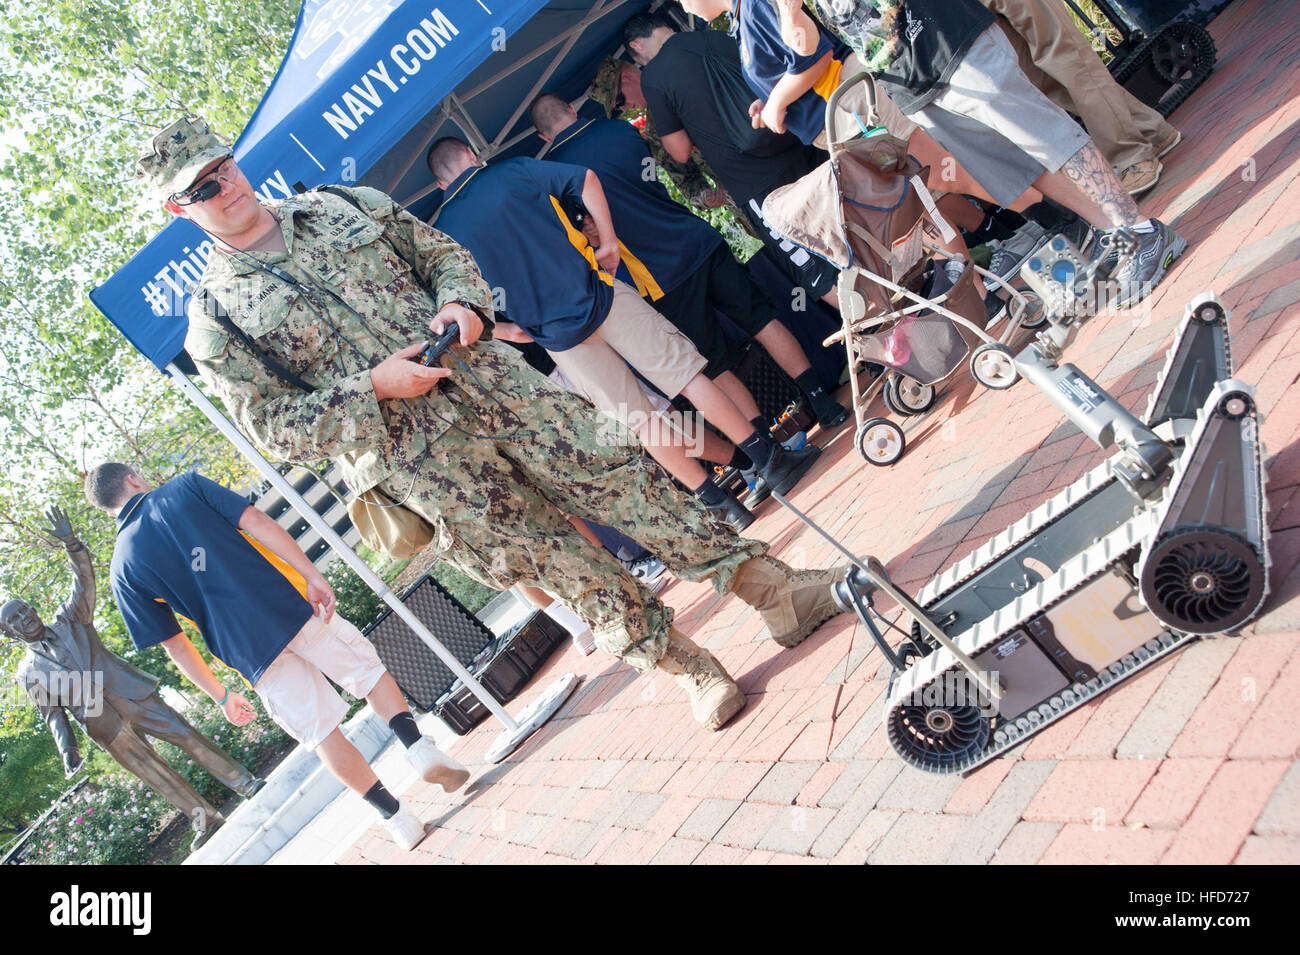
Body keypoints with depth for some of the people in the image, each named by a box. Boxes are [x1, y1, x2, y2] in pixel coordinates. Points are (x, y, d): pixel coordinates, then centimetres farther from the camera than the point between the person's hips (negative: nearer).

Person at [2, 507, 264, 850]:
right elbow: (52, 713, 10)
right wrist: (66, 747, -6)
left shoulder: (70, 621, 8)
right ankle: (205, 821, 11)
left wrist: (70, 541, -22)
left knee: (188, 737, -6)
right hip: (105, 727, 0)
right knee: (155, 773, 2)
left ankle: (246, 784, 2)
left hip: (133, 696, 0)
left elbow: (84, 580, -6)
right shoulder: (28, 673, 10)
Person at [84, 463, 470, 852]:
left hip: (251, 655, 1)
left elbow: (175, 644, 8)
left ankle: (396, 818, 13)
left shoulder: (124, 570, 10)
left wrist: (221, 695, 16)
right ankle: (419, 748, 2)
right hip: (289, 606, -1)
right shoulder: (184, 487, 8)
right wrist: (311, 575, -10)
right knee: (368, 670, 19)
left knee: (324, 735, 11)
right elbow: (256, 522, -6)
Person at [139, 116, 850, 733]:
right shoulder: (216, 320, 2)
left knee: (619, 477, -2)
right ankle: (692, 670, 15)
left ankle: (772, 587, 8)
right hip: (417, 460, -3)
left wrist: (460, 303, -4)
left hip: (493, 384, 3)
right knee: (561, 564, -2)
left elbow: (443, 253, 19)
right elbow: (275, 426, -3)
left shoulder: (344, 205, 13)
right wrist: (373, 387, -15)